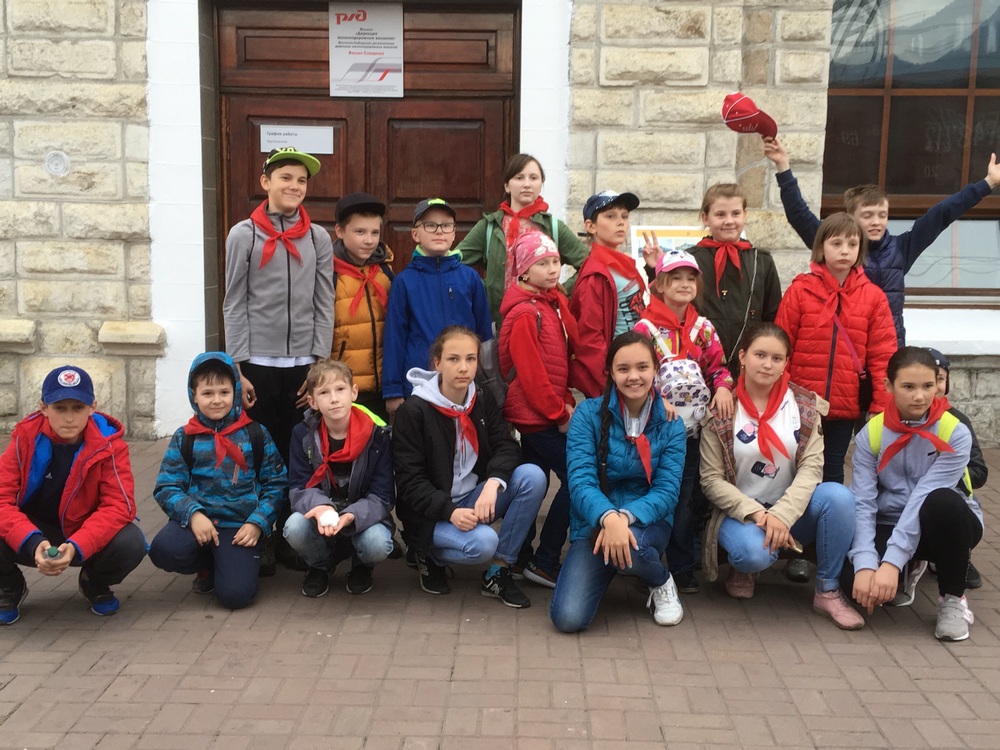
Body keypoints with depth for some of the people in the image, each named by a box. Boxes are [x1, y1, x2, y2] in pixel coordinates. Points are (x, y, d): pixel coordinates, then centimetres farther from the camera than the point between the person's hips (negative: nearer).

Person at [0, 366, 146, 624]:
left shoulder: (109, 444, -17)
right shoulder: (25, 438, -14)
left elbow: (119, 505, -23)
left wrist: (76, 546, -39)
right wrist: (33, 543, -39)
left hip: (87, 534, 0)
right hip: (35, 533, 1)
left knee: (131, 544, -31)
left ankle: (95, 584, 7)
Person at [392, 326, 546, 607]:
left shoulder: (483, 401, 3)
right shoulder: (413, 411, -13)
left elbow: (507, 447, -6)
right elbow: (409, 480, -15)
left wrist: (493, 483, -29)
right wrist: (449, 512, -31)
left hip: (474, 499, 6)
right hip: (432, 513, -6)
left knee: (532, 476, -19)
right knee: (483, 543, -34)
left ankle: (498, 572, -10)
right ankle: (430, 556, 2)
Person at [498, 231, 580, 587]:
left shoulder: (555, 302, 10)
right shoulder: (524, 313, -16)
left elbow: (567, 353, 15)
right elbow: (530, 372, -19)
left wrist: (564, 402, 5)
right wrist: (559, 413, -14)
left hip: (551, 409, 9)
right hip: (537, 414, -9)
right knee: (576, 478, -9)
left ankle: (520, 556, 26)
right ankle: (544, 563, 0)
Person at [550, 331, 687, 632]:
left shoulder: (670, 424, -2)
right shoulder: (588, 414, -7)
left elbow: (667, 491, -9)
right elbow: (580, 481, -16)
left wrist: (626, 516, -28)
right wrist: (608, 517, -36)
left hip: (647, 523, 0)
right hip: (594, 523, 0)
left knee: (628, 546, -38)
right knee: (568, 618, -20)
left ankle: (661, 583, -1)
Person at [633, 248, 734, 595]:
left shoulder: (704, 328, 10)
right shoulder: (646, 327, -4)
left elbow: (718, 365, 13)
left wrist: (723, 387, -7)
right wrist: (657, 398, -24)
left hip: (695, 430, 4)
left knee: (691, 499, 7)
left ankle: (683, 567, 22)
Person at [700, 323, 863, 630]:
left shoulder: (804, 405, 0)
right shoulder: (722, 411, -6)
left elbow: (811, 466, -9)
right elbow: (711, 480, -8)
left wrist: (782, 515, -23)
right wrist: (756, 514, -21)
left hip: (791, 510, 3)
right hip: (740, 512, -3)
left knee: (839, 496, -27)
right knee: (754, 552, -36)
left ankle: (828, 591, -10)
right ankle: (744, 568, 4)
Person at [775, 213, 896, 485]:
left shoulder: (873, 296, 2)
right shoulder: (800, 290, -3)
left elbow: (882, 356, 1)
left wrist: (882, 407, -2)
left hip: (846, 405, 1)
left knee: (832, 472, 13)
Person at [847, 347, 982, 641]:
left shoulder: (955, 433, -17)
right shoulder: (870, 435, -10)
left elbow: (924, 498, -26)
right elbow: (862, 504, -17)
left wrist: (891, 562, -34)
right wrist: (866, 565, -31)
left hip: (945, 524, -2)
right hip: (891, 526, 2)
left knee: (942, 502, -38)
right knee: (855, 576, -28)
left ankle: (953, 598, -11)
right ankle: (909, 570, 13)